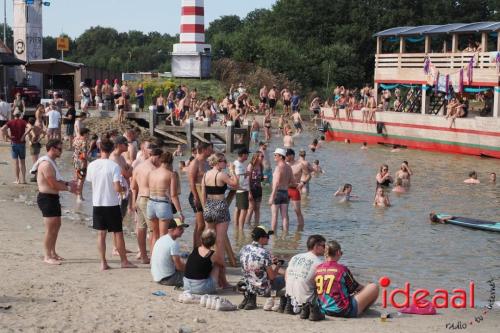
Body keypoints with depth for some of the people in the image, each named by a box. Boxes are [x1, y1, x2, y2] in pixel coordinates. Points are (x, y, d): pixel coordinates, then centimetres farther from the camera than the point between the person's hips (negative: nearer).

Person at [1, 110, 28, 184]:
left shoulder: (10, 122, -1)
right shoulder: (23, 122, -1)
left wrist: (8, 136, -8)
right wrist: (24, 135, -13)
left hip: (14, 143, -1)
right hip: (22, 143, 1)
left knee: (16, 162, 2)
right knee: (22, 162, 10)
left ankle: (17, 180, 0)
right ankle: (23, 179, 8)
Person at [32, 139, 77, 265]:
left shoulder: (51, 162, 14)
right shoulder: (46, 164, -20)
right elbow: (54, 184, -22)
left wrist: (67, 183, 2)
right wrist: (68, 188, -11)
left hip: (53, 198, 11)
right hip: (46, 198, -11)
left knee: (57, 225, 19)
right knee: (50, 229, -8)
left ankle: (52, 252, 30)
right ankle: (47, 256, -2)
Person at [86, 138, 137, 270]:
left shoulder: (92, 165, -2)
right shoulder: (114, 166, -15)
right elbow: (117, 187, -18)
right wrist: (123, 189, 4)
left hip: (97, 203, 3)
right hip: (112, 204, -3)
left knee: (101, 233, 9)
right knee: (118, 233, 8)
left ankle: (103, 262, 8)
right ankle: (124, 261, 18)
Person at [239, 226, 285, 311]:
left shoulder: (244, 249, -5)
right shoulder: (265, 253, -23)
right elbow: (272, 277, -17)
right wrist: (277, 266, 3)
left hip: (248, 286, 6)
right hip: (262, 289, -6)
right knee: (283, 278, 17)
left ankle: (249, 295, 14)